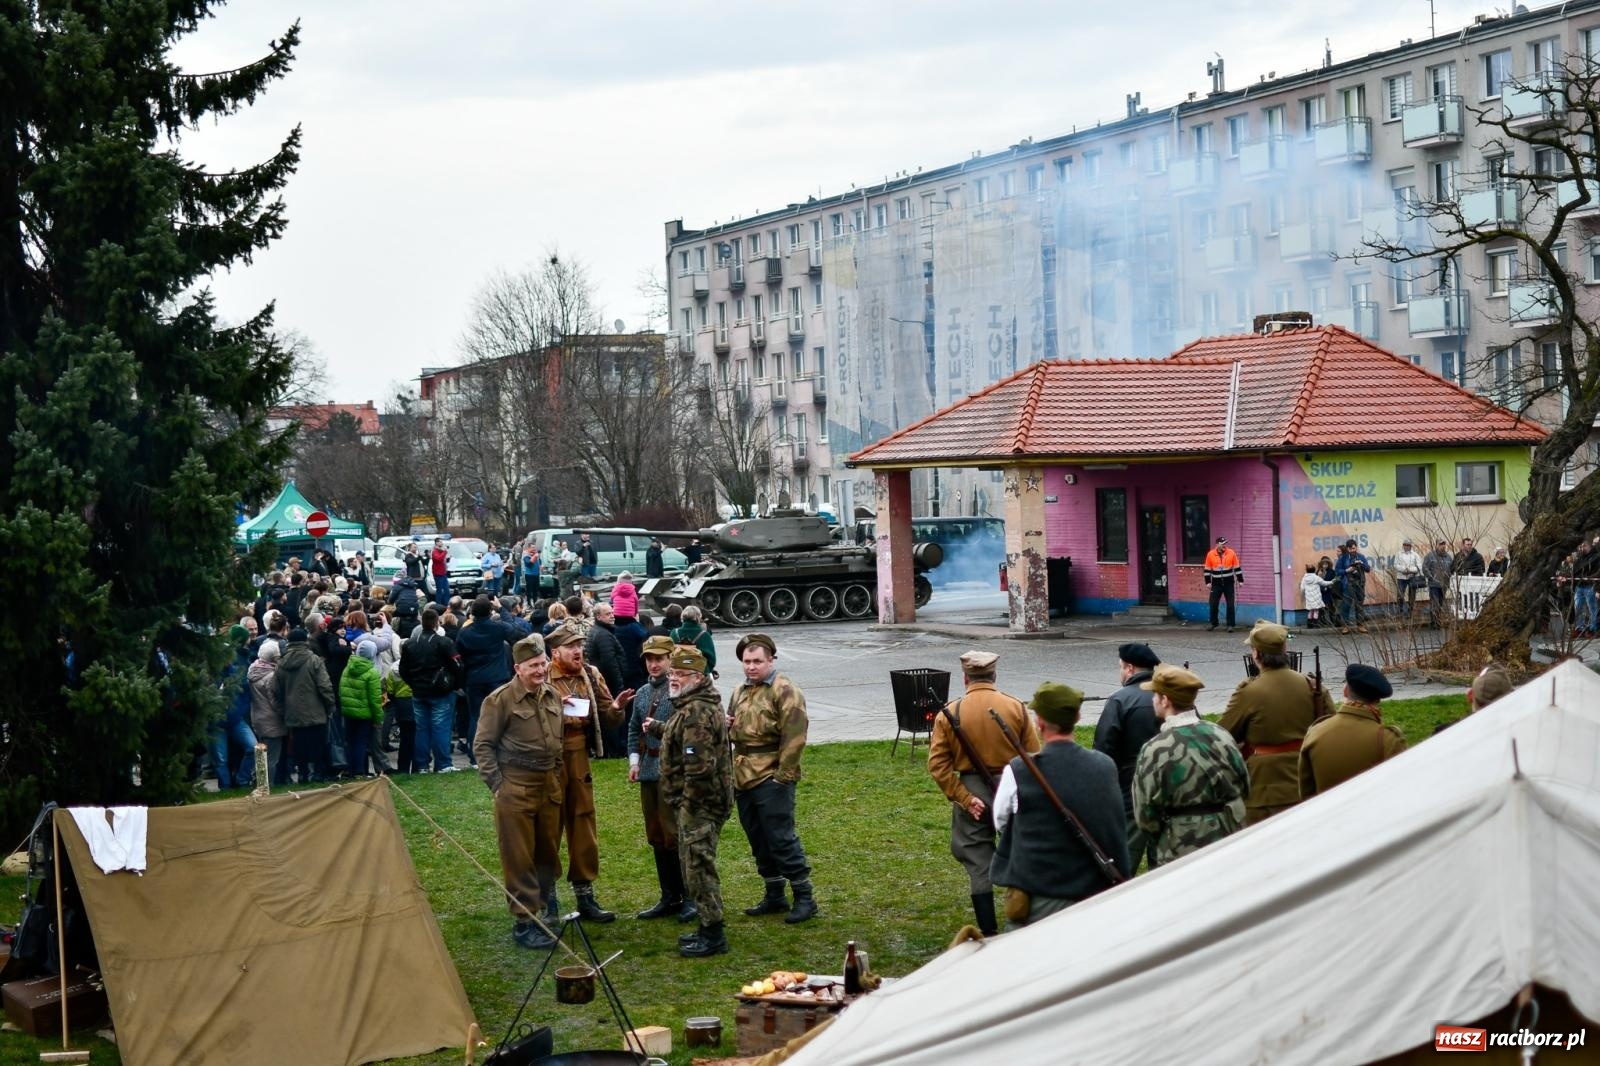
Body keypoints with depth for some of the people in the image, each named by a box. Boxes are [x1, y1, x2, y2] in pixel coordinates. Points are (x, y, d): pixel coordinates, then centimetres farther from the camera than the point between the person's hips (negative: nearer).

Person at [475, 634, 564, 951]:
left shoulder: (553, 696, 8)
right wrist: (497, 785, -11)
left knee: (548, 853, 13)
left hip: (550, 785, 7)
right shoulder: (501, 699, -12)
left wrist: (559, 778, 15)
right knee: (520, 858, -2)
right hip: (516, 788, -6)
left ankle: (541, 909, 27)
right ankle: (525, 923, 4)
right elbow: (483, 745, -8)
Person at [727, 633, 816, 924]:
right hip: (743, 779, 8)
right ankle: (774, 896, 24)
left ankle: (804, 897, 2)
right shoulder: (740, 692, 16)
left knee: (781, 839, -7)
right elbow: (732, 732, 28)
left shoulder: (785, 691, -10)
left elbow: (794, 738, -16)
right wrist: (726, 725, 4)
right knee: (758, 840, 13)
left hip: (771, 780, -8)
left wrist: (782, 776, -18)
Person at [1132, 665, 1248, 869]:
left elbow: (1146, 816, -11)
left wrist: (1160, 841, 8)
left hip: (1181, 854, -5)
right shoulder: (1221, 735, -2)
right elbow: (1244, 786, 8)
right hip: (1230, 849, 5)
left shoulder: (1155, 751, -18)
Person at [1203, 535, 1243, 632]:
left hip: (1229, 584, -1)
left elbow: (1237, 568, 2)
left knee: (1230, 605, -1)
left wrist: (1240, 580, 2)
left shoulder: (1231, 553, -4)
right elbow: (1207, 569, 3)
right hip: (1216, 584, 1)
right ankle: (1213, 623, 21)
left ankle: (1230, 625, 5)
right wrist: (1208, 582, -1)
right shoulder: (1210, 554, -4)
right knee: (1213, 604, 4)